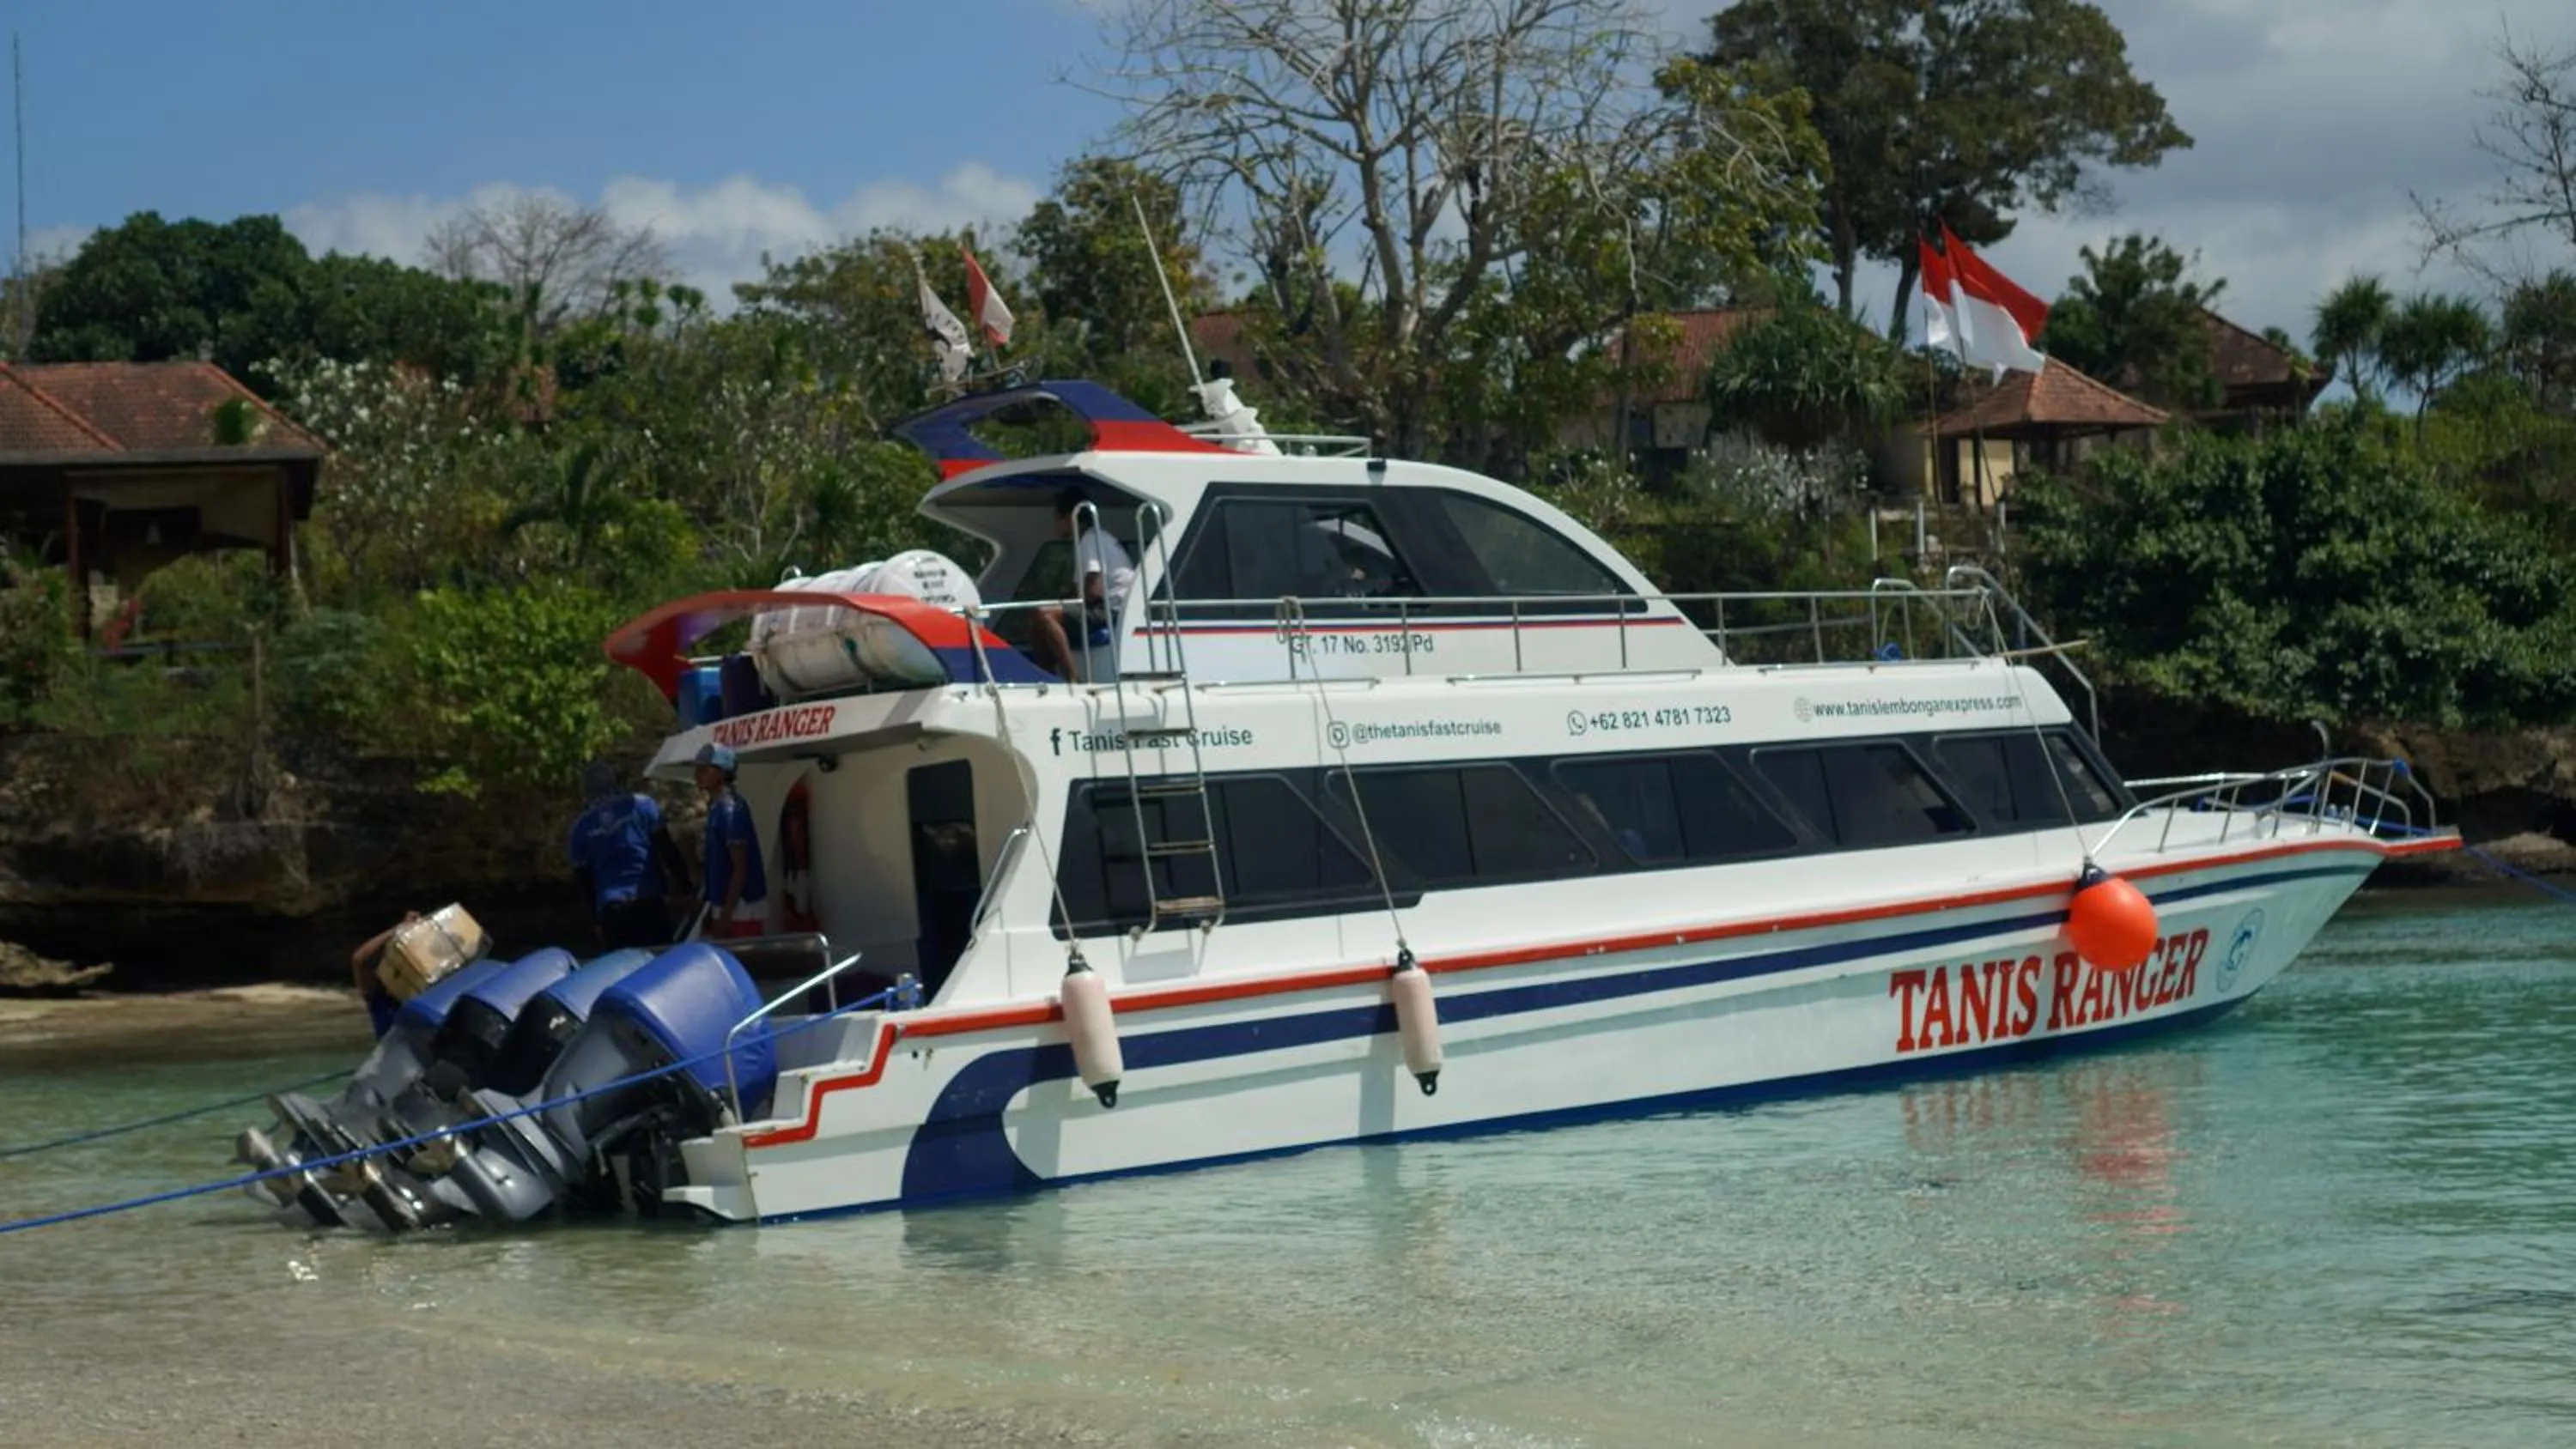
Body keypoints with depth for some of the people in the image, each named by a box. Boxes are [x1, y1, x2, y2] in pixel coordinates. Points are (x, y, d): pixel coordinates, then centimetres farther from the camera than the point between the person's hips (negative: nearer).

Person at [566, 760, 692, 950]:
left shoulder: (581, 827, 9)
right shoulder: (642, 806, 2)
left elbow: (583, 879, 12)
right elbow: (667, 849, 0)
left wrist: (596, 919, 19)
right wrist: (685, 884, 7)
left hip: (610, 908, 2)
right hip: (649, 901, -2)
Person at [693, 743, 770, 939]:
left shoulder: (731, 809, -15)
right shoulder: (716, 807, 13)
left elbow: (740, 868, -18)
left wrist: (726, 914, -20)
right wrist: (713, 910, 20)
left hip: (741, 910, -9)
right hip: (727, 907, 9)